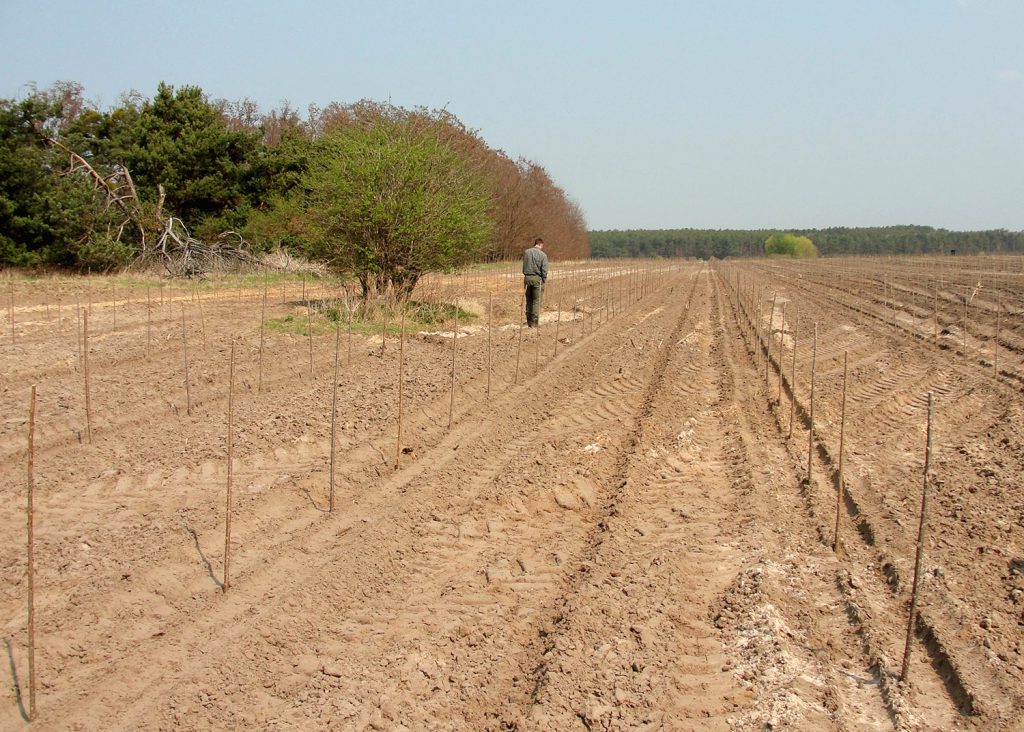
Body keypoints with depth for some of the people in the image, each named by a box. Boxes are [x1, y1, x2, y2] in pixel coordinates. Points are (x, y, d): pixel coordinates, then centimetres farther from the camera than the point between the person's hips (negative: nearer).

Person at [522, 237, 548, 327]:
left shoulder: (526, 252, 3)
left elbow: (524, 266, 8)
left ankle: (529, 321, 19)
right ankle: (534, 322, 2)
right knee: (536, 301, 3)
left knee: (529, 300, 15)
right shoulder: (542, 255, -9)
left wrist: (525, 276, 14)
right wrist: (544, 280, 2)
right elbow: (544, 270, -9)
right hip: (537, 278, -4)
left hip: (527, 278, 4)